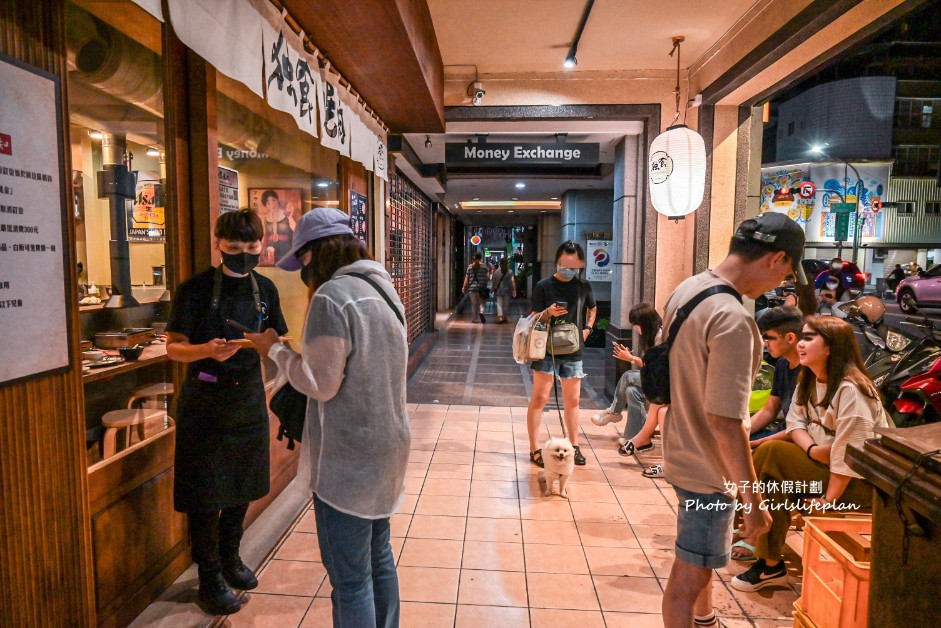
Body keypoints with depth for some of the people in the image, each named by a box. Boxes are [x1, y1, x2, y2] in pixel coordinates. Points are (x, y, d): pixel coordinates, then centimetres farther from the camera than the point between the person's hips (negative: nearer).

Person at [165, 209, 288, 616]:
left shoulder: (265, 289, 3)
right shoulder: (196, 288, -10)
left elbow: (275, 342, 10)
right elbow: (174, 348, -11)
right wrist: (208, 350, -30)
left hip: (248, 396, 5)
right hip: (205, 401, -4)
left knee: (243, 484, 16)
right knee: (206, 492, 4)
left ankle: (230, 556, 38)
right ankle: (209, 576, 22)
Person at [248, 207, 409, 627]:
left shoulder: (331, 296, -18)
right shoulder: (382, 288, 9)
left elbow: (320, 383, -17)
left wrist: (275, 349, -4)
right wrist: (307, 351, 13)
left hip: (349, 461, -9)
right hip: (386, 449, 9)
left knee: (350, 580, 5)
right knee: (378, 559, 23)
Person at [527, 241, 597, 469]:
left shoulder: (583, 286, 4)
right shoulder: (544, 286, -6)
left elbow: (592, 309, 22)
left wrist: (587, 329, 8)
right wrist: (548, 313, -26)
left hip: (573, 351, 3)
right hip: (546, 350, -3)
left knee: (572, 401, 11)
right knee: (540, 398, -4)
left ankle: (574, 446, 24)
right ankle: (534, 449, 3)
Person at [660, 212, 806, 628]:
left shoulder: (687, 288, -1)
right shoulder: (733, 320, -29)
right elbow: (725, 421, -30)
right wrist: (752, 499, -19)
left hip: (684, 451, 10)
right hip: (708, 467, -10)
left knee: (702, 559, 30)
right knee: (690, 573, 10)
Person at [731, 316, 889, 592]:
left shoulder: (850, 390, -21)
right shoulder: (809, 380, 7)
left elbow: (849, 455, -24)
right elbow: (796, 421, 2)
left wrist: (828, 501, -20)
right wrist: (813, 450, -19)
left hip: (859, 479, -8)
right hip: (821, 460, 8)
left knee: (770, 455, -22)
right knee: (764, 450, -11)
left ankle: (770, 564, -10)